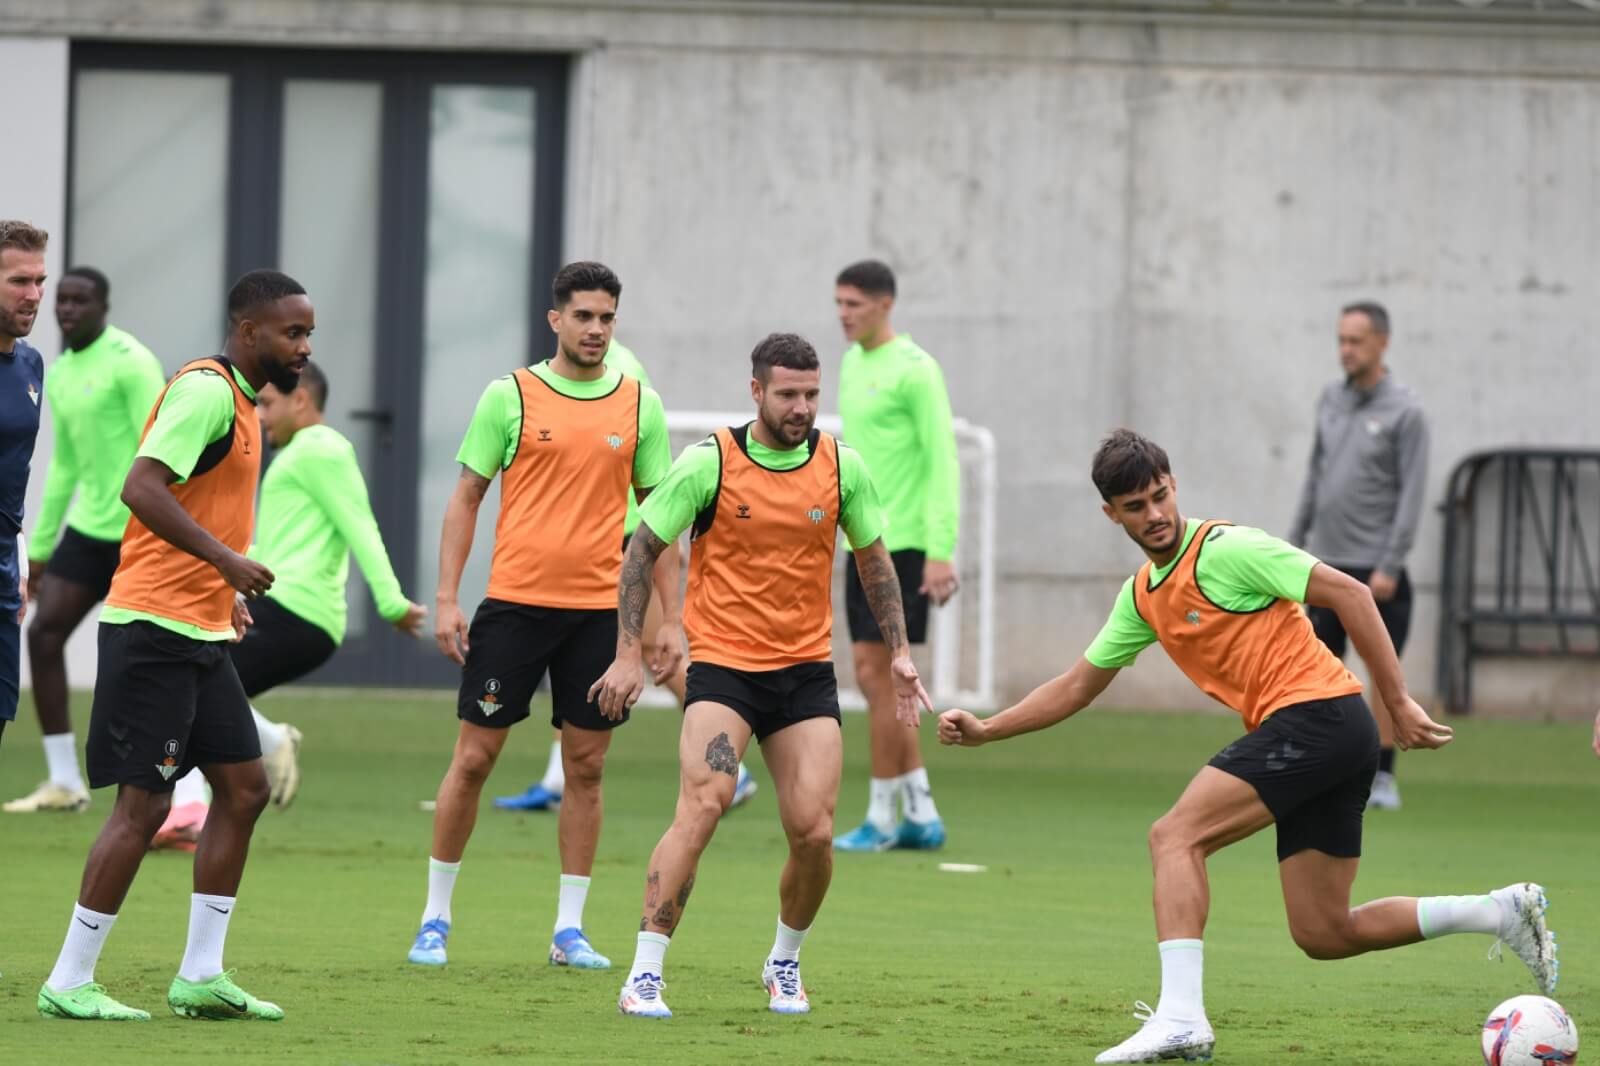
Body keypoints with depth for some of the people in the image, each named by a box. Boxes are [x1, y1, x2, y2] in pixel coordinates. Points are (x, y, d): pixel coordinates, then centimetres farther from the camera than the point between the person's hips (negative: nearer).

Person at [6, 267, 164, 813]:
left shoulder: (129, 362, -13)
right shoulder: (60, 375, 13)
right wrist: (39, 548, 21)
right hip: (89, 527, 8)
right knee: (43, 633, -5)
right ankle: (63, 782, -2)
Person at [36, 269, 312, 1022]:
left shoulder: (238, 401, 16)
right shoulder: (206, 391, -14)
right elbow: (141, 487, -26)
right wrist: (225, 559, -30)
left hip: (199, 636, 10)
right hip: (155, 628, -10)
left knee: (243, 788, 8)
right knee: (144, 804, -8)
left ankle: (201, 974, 13)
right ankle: (68, 983, -2)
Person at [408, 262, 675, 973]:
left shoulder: (640, 406, 6)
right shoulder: (510, 396, 0)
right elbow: (466, 498, 4)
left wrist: (671, 619, 5)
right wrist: (446, 599, -3)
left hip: (599, 610, 2)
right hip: (514, 601, -2)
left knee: (586, 766, 3)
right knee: (473, 758, 0)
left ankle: (569, 929, 11)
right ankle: (435, 919, 11)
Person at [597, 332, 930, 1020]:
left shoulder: (842, 467, 1)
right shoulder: (708, 464, -8)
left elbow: (873, 561, 15)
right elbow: (640, 553, -1)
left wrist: (898, 651, 10)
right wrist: (628, 655, -6)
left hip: (807, 670, 3)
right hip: (722, 666, -3)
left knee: (814, 831, -7)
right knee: (702, 807, -23)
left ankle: (784, 963, 21)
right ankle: (644, 976, -19)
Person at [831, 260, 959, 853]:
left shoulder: (915, 371, -11)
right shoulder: (854, 364, 14)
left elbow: (943, 463, -14)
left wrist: (941, 553, -20)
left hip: (902, 544, -9)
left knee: (875, 672, -8)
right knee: (877, 677, 9)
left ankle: (882, 818, -2)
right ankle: (920, 814, 14)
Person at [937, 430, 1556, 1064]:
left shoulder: (1226, 549, -8)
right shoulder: (1142, 596, 17)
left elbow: (1349, 594, -11)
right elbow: (1078, 688, 26)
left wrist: (1399, 705, -13)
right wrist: (984, 731, 18)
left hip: (1317, 713, -9)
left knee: (1175, 836, -16)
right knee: (1323, 935, 7)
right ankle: (1505, 912, 15)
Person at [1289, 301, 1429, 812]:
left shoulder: (1404, 411, -8)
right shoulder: (1331, 399, 10)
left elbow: (1412, 493, -10)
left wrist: (1390, 567, -15)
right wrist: (1294, 543, 14)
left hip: (1374, 566, -5)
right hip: (1327, 560, 5)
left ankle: (1383, 778, 4)